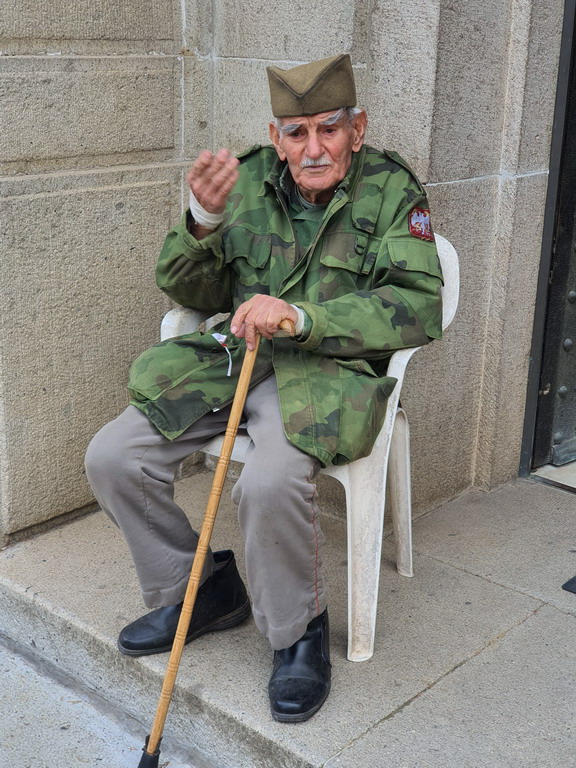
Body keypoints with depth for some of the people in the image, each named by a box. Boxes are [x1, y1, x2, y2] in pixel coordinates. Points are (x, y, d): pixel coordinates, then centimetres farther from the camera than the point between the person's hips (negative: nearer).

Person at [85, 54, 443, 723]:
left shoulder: (391, 190, -4)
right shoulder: (248, 180, 6)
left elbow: (419, 307, -14)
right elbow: (198, 295, 9)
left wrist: (301, 316, -25)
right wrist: (203, 221, -13)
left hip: (329, 373, -5)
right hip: (231, 359, 5)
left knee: (270, 482, -35)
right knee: (111, 458, -9)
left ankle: (299, 629, -5)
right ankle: (202, 590, 12)